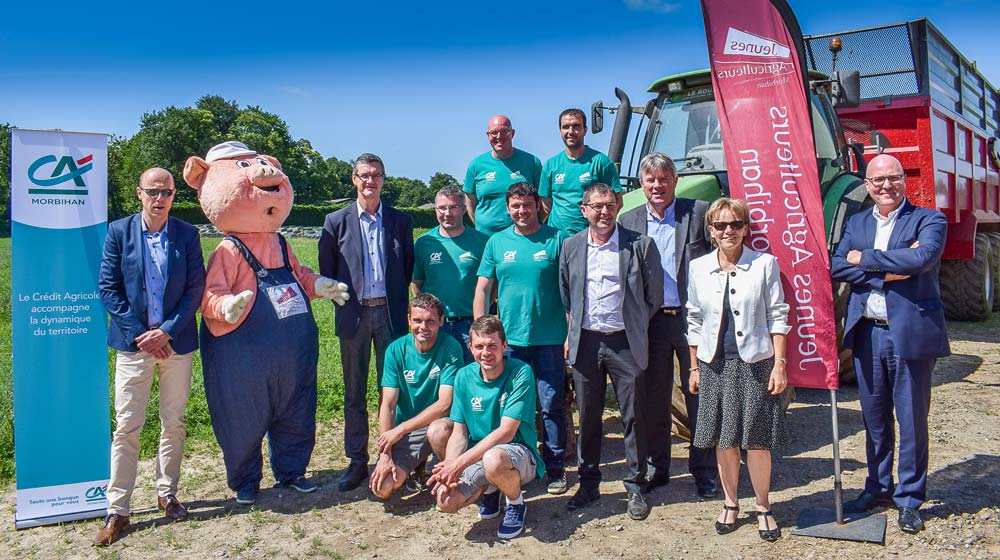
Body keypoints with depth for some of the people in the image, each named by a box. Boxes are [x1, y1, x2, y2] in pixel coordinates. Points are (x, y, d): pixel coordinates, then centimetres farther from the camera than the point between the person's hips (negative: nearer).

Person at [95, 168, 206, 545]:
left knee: (173, 424, 10)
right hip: (134, 344, -1)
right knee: (127, 428, 1)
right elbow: (108, 288, -2)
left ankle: (166, 494, 26)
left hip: (176, 343, 1)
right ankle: (117, 510, 10)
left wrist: (167, 331, -11)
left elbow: (195, 288, -2)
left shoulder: (187, 234, 1)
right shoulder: (119, 231, 0)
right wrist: (139, 333, -10)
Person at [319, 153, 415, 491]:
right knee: (354, 393, 7)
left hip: (390, 314, 0)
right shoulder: (337, 222, 5)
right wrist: (342, 300, 1)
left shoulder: (400, 221, 7)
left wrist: (401, 306, 2)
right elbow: (326, 272, 7)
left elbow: (409, 270, 9)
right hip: (353, 315, 0)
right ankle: (357, 462, 17)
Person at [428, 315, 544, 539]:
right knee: (445, 500, -19)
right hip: (478, 454, 5)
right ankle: (488, 489, 15)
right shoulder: (464, 376, -1)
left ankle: (516, 503, -3)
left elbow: (506, 432, -21)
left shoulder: (520, 373, -16)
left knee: (493, 459, -38)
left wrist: (460, 463, -26)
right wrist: (449, 468, -21)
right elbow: (459, 433, -1)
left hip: (519, 452, -4)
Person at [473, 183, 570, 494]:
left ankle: (555, 469, 19)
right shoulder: (497, 242, 7)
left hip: (550, 339, -2)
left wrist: (571, 333, -6)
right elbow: (482, 290, 9)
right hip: (509, 339, 3)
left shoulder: (557, 239, -1)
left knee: (552, 405, 4)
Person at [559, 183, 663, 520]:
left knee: (633, 417, 5)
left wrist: (635, 327, 4)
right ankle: (588, 483, 25)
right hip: (585, 342, 3)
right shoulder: (571, 246, 6)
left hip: (625, 342, -2)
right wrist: (571, 333, 9)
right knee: (588, 417, 11)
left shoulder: (640, 245, -3)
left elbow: (654, 295, 3)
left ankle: (635, 487, 19)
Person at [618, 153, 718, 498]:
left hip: (693, 318, -2)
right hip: (650, 322, 2)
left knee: (698, 396, 7)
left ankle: (703, 471, 20)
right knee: (653, 399, 11)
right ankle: (656, 467, 25)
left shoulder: (700, 213, -1)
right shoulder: (629, 221, 6)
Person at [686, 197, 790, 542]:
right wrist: (694, 368, 9)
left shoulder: (764, 264, -2)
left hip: (754, 362, -2)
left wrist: (779, 364, -6)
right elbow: (694, 322, 9)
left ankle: (763, 508, 22)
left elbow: (777, 317, 0)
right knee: (723, 441, 10)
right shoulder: (698, 268, 4)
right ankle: (730, 504, 28)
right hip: (714, 365, 2)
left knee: (757, 441, 4)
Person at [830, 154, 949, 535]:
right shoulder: (856, 224, 11)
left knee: (912, 420, 6)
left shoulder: (928, 220, -2)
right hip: (867, 334, 4)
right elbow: (837, 267, -4)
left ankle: (909, 498, 20)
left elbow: (922, 257, -22)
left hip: (911, 334, -4)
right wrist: (889, 271, -15)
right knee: (874, 419, 15)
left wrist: (865, 259, -12)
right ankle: (878, 488, 30)